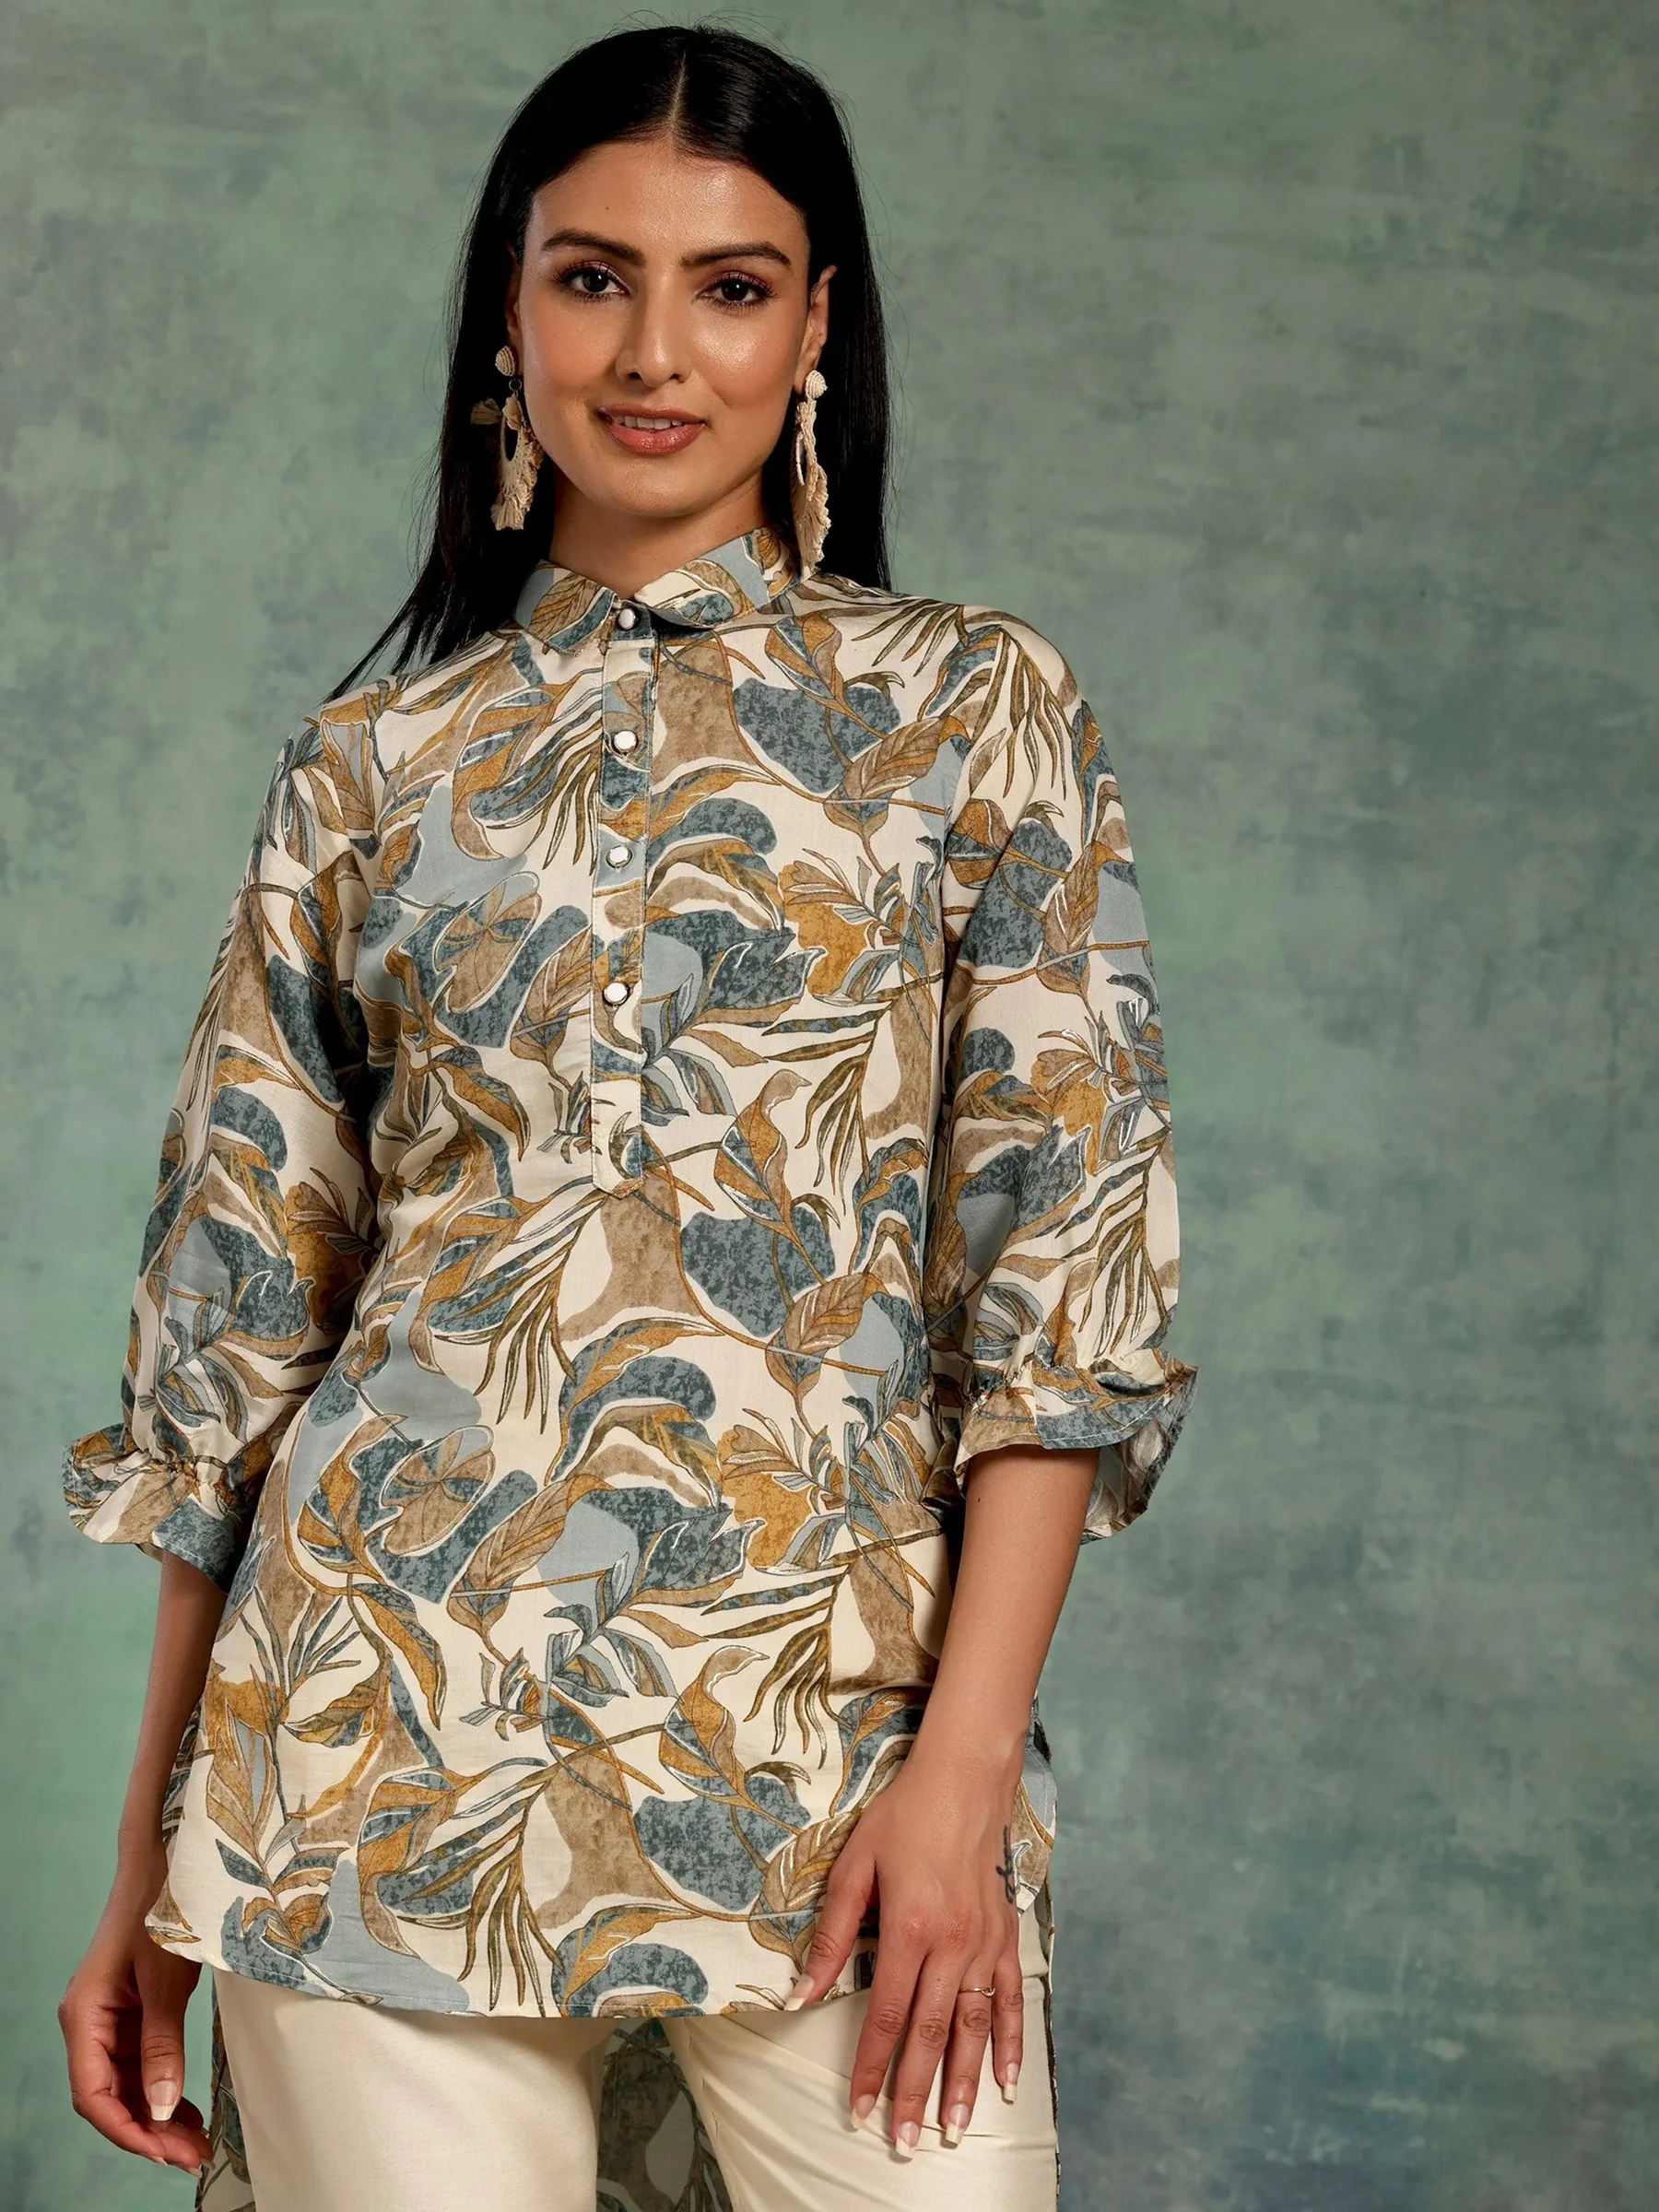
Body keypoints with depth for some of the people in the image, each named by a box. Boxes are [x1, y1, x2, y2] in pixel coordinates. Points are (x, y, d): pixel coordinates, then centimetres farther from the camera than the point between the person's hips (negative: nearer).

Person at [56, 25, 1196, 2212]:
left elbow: (1070, 1249, -1)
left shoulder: (977, 707, 5)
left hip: (835, 1727, -1)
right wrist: (148, 1878, 8)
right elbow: (233, 1316, 10)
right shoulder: (373, 766, 9)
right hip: (390, 1717, 1)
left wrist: (963, 1766, -11)